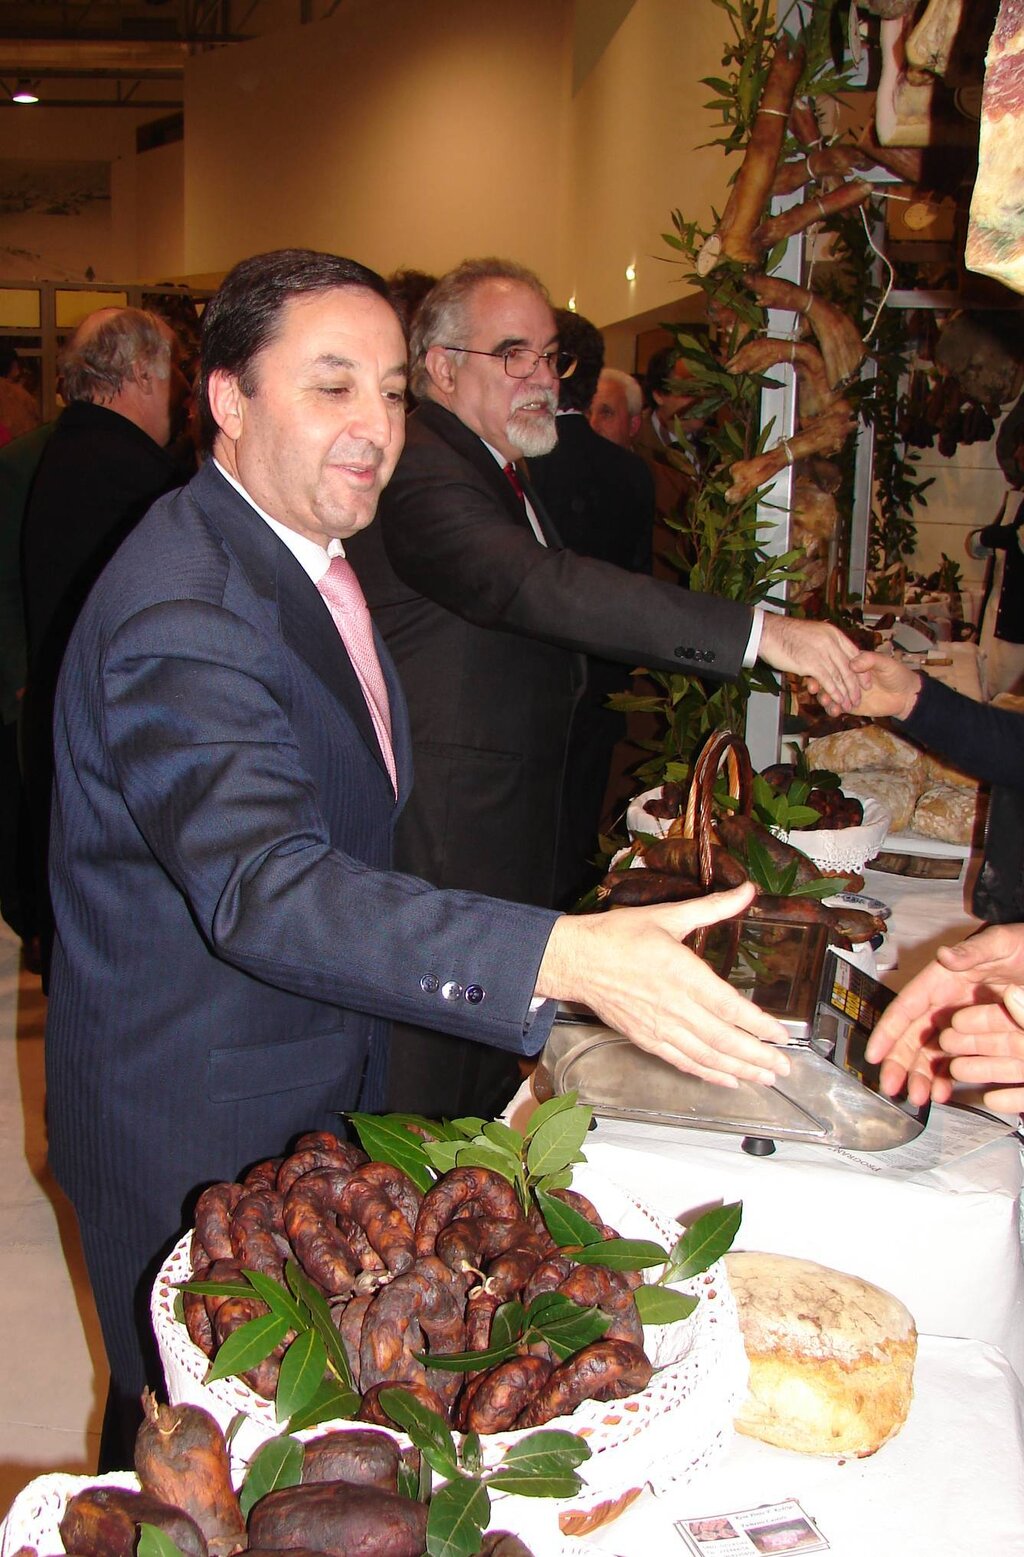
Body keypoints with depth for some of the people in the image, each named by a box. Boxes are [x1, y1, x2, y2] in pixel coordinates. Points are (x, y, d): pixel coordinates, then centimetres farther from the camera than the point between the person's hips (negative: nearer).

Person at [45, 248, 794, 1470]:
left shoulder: (301, 545, 4)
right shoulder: (181, 616, -29)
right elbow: (263, 887, -42)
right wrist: (563, 958, -52)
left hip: (316, 1084, 9)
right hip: (196, 1133, -9)